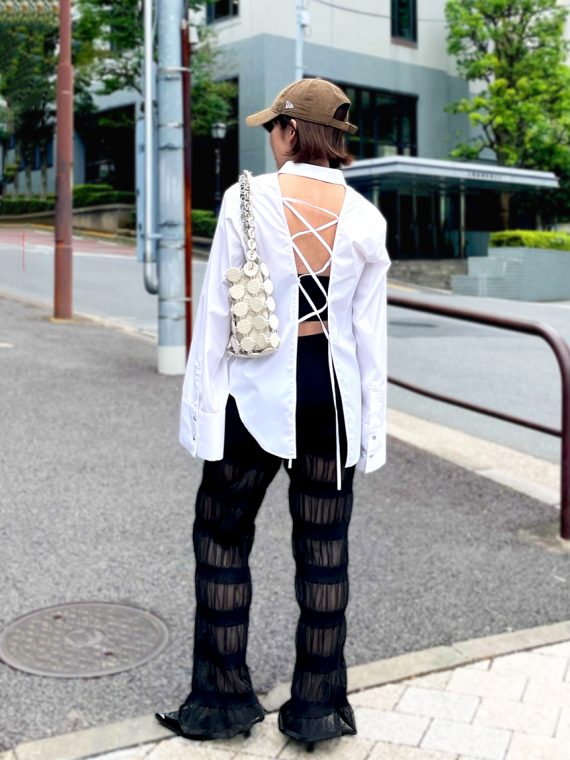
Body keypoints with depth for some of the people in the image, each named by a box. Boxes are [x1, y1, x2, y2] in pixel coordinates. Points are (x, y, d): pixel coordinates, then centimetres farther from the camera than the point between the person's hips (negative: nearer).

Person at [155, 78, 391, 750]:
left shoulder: (248, 199, -9)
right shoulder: (365, 218, -1)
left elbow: (216, 312, -8)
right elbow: (370, 331, 1)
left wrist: (202, 405, -1)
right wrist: (372, 426, 8)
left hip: (258, 391, -2)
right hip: (332, 390, 3)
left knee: (221, 538, 13)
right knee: (324, 550, 11)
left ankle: (221, 700, 21)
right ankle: (317, 707, 22)